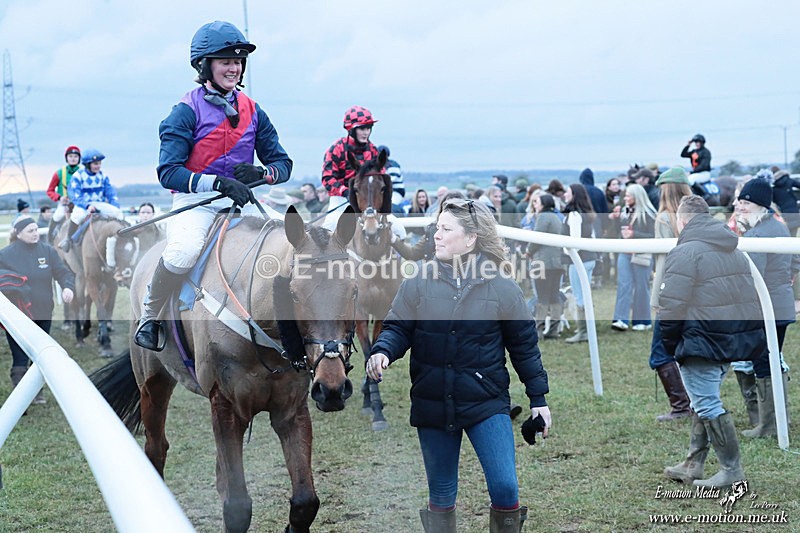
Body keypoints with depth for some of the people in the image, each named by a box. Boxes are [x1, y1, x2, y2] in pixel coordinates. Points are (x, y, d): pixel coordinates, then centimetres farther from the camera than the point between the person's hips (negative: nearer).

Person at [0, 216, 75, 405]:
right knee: (20, 359, -6)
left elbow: (63, 272, 3)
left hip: (43, 315, 4)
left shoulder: (47, 251, 1)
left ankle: (36, 392, 30)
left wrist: (68, 287, -18)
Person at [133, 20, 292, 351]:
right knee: (183, 252, -34)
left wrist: (261, 173, -14)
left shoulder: (252, 111, 10)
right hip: (194, 200, -5)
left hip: (240, 200, 5)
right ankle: (149, 315, -9)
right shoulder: (187, 111, -6)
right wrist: (218, 182, -28)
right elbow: (168, 172, -14)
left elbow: (283, 163, 10)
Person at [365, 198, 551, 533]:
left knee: (505, 488, -10)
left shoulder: (502, 288, -4)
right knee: (441, 495, 13)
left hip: (486, 404, -2)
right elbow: (398, 328, 2)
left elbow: (524, 345, 3)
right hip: (432, 403, 2)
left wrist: (538, 398, 5)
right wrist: (382, 352, -21)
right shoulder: (419, 282, -1)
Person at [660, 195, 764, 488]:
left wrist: (669, 343, -3)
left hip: (703, 342, -9)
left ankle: (731, 469, 2)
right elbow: (749, 296, 18)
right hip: (736, 339, 9)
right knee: (705, 400, 17)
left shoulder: (685, 252, -12)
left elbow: (672, 304, -16)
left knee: (707, 405, -1)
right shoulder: (735, 250, 15)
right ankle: (693, 465, 22)